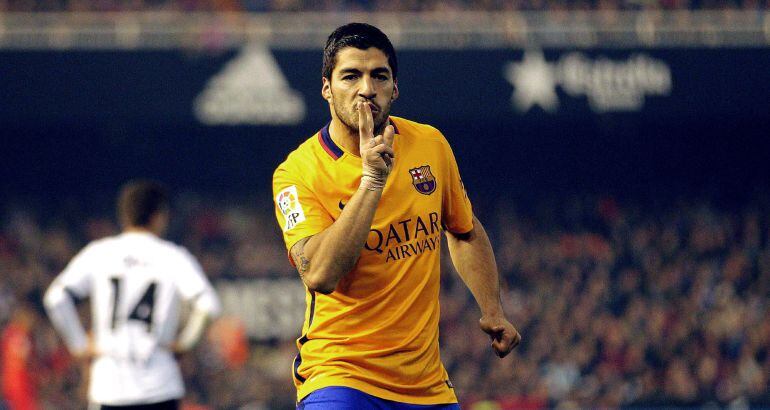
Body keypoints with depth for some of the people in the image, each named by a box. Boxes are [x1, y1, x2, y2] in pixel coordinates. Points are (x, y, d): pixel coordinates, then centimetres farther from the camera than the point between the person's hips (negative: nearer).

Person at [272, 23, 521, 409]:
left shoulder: (431, 145, 4)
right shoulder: (297, 173, -11)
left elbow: (465, 232, 22)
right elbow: (319, 275, -26)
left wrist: (492, 310, 13)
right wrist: (372, 179, -26)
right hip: (340, 375, -5)